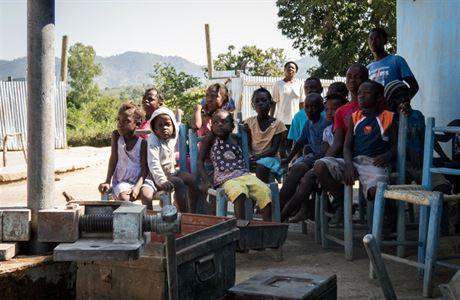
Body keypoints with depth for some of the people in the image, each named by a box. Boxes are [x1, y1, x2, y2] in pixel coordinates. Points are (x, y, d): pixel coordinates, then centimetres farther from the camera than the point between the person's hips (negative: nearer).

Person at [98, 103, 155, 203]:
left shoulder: (143, 141, -6)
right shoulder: (116, 135, 1)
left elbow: (145, 168, -8)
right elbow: (113, 159, -2)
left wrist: (137, 186, -23)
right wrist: (107, 182, -10)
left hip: (141, 179, -1)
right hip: (122, 181, 1)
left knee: (147, 196, -31)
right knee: (123, 198, -31)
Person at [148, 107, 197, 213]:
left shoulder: (172, 139, 2)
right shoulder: (154, 141, -20)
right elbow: (153, 163, -31)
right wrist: (162, 180, -40)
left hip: (171, 172, 8)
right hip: (159, 176, -8)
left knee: (192, 180, -8)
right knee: (179, 183, -27)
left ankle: (193, 212, -3)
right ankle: (184, 214, -23)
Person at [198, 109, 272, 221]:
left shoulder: (235, 138, 18)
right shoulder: (210, 138, 6)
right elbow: (200, 161, 4)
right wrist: (206, 181, -9)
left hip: (244, 174, 5)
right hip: (225, 178, -5)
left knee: (265, 191, -20)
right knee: (239, 194, -37)